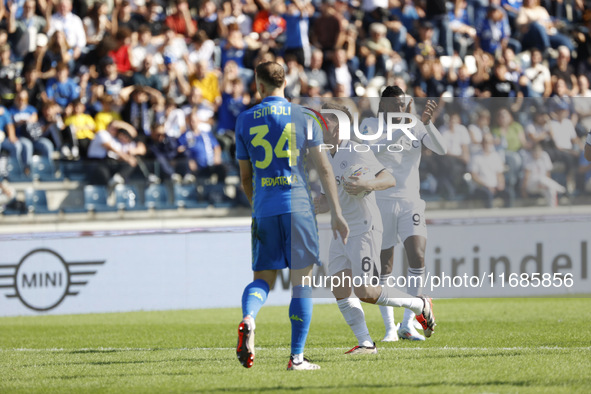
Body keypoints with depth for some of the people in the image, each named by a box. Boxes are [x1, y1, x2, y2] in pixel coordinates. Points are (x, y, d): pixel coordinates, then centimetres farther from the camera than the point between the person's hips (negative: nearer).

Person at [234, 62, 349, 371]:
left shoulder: (245, 120, 8)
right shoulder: (302, 115, 2)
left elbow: (245, 177, 14)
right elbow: (323, 168, 0)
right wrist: (336, 213, 3)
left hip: (264, 209, 2)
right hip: (297, 206, -2)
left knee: (263, 278, 11)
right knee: (302, 282, 4)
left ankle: (248, 319, -22)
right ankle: (297, 357, 2)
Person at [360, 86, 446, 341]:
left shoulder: (416, 127, 6)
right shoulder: (371, 125, -2)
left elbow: (441, 150, -8)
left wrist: (427, 123, -22)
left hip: (410, 202, 2)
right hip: (380, 202, -2)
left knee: (417, 255, -17)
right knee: (384, 266, 1)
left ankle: (408, 324, -10)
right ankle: (389, 327, 14)